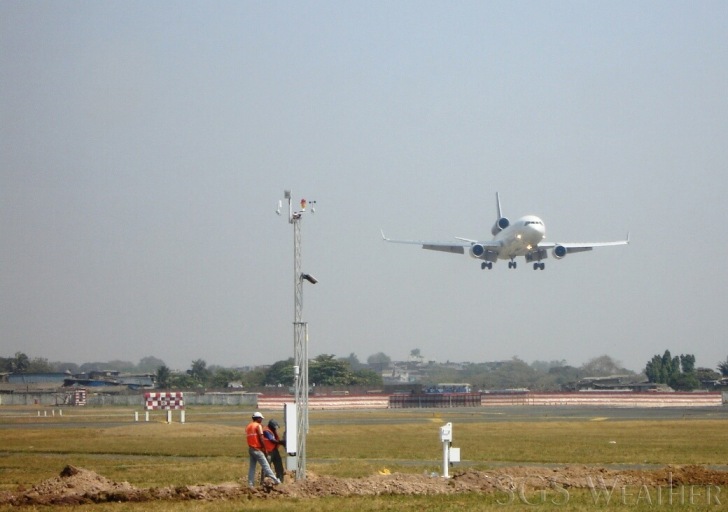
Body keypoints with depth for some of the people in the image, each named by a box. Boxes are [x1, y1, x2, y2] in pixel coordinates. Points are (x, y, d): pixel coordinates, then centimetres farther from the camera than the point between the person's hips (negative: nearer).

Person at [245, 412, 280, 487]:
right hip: (257, 449, -7)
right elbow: (261, 438, -14)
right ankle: (275, 480, -7)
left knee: (252, 467, 10)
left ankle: (250, 484, 7)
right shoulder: (258, 426, -8)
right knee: (265, 466, -7)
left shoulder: (248, 426, 15)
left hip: (250, 449, 7)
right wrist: (264, 448, -5)